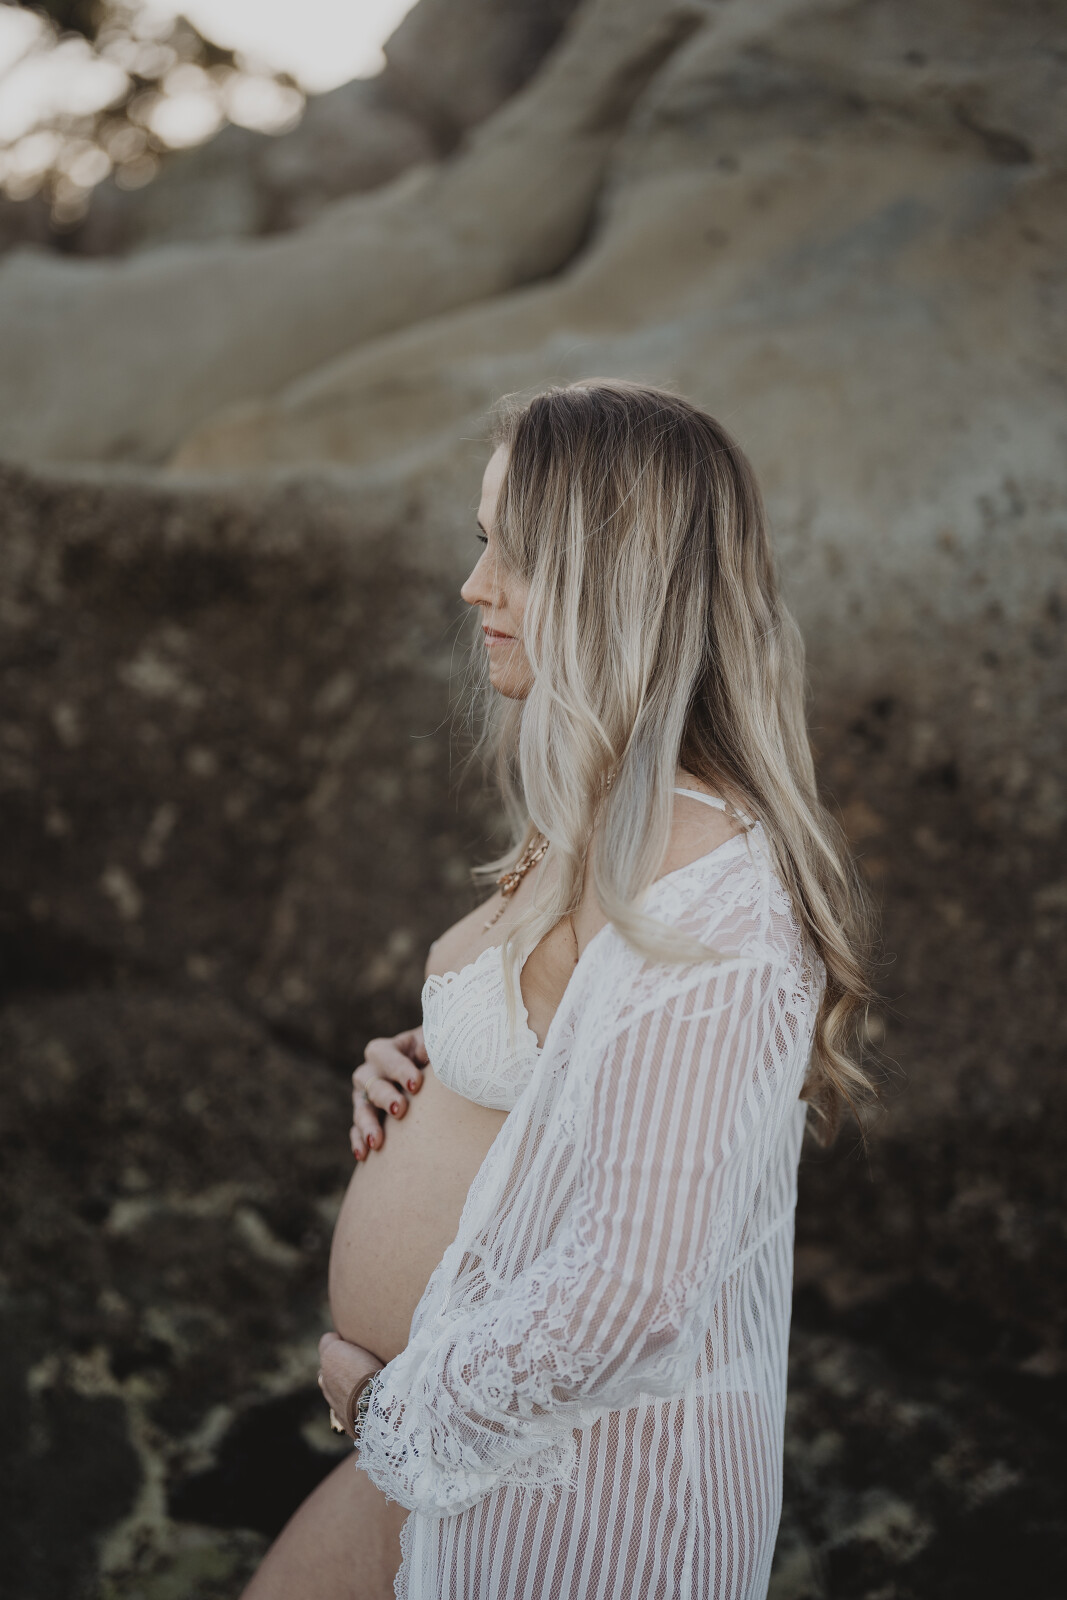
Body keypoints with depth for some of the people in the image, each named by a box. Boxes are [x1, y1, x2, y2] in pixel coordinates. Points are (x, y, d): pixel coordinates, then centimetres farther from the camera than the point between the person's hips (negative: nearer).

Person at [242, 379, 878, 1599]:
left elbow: (628, 1288, -28)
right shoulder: (617, 826, 3)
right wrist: (431, 1067, 0)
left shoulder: (700, 899, -28)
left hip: (593, 1469, -8)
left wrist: (394, 1401, -13)